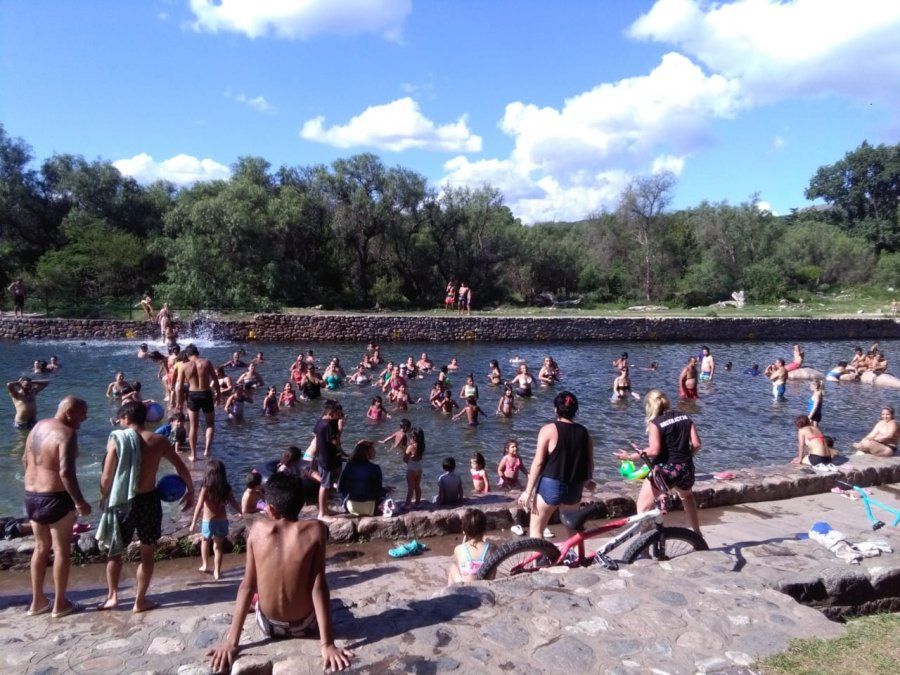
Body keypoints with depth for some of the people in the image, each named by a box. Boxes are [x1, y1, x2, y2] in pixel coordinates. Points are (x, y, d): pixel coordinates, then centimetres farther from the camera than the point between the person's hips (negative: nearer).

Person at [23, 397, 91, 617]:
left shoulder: (38, 427, 7)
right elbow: (66, 472, -27)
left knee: (41, 547, 20)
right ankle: (60, 604, 16)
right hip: (56, 498, -8)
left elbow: (25, 460, 18)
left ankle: (37, 601, 28)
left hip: (31, 495, 8)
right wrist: (79, 502, -21)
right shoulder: (66, 433, -20)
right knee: (61, 550, 6)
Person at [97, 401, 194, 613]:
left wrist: (103, 498, 11)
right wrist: (190, 491, 16)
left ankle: (112, 595, 26)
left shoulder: (117, 439, -8)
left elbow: (106, 477, -7)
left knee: (115, 550, 21)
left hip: (122, 502, 0)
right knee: (147, 552, 14)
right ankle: (140, 601, 19)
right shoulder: (158, 440, -3)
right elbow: (182, 469, 2)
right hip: (149, 500, 1)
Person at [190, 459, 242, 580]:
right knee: (218, 546, 14)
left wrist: (193, 523, -8)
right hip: (222, 521, 1)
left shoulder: (206, 489, -15)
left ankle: (205, 565, 34)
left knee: (205, 541, 26)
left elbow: (199, 506, -16)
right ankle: (217, 572, 15)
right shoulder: (227, 489, -7)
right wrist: (240, 512, 20)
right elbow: (234, 503, 2)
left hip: (208, 521, -1)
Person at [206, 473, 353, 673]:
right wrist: (327, 644, -20)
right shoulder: (316, 530, -19)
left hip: (268, 625, 2)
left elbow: (247, 585, -12)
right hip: (305, 625, -1)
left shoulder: (258, 528, -14)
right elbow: (318, 586, -22)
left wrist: (231, 641, -6)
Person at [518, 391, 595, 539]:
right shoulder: (584, 433, 3)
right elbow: (590, 463, 9)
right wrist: (588, 481, 30)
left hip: (550, 487, -4)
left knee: (536, 529, 9)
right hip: (574, 490, 5)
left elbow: (538, 462, -12)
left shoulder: (549, 429, -9)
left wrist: (528, 491, -7)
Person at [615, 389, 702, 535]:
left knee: (643, 507, 4)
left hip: (663, 469, -6)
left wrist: (630, 456, -12)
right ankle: (697, 533, 45)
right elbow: (696, 444, 2)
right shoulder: (685, 417, 6)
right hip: (686, 468, 6)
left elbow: (654, 450, -20)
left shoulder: (655, 423, -10)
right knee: (687, 496, 36)